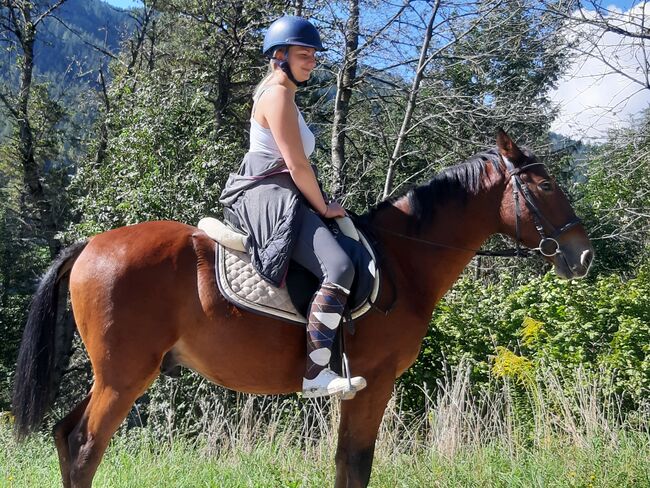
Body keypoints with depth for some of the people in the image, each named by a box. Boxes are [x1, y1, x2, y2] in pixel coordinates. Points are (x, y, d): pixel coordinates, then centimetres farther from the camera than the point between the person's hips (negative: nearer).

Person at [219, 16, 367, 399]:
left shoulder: (282, 96, 25)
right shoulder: (278, 94, -8)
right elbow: (297, 165, -14)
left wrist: (321, 205, 18)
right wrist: (324, 207, -5)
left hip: (282, 198, 11)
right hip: (270, 195, -11)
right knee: (340, 268, -27)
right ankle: (315, 374, -29)